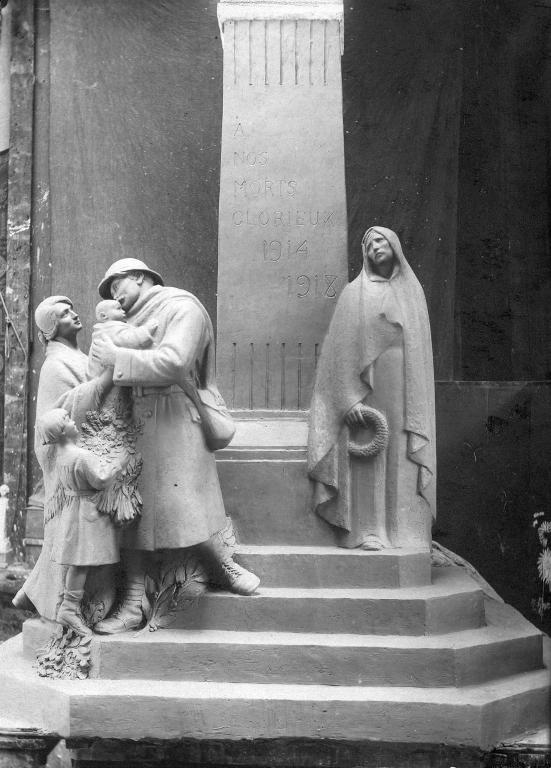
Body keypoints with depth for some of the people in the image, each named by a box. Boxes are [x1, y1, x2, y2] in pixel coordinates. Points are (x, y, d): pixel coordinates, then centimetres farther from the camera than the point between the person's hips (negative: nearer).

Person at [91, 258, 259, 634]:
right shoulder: (136, 320, 21)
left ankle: (226, 567, 18)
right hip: (136, 422, 7)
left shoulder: (182, 307, -3)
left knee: (182, 509, -8)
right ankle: (133, 605, 9)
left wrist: (118, 357, -14)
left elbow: (173, 363, -18)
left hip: (174, 418, -7)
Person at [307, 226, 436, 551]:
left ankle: (405, 530, 4)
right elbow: (342, 350, -3)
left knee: (404, 460, 1)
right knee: (368, 460, -5)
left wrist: (418, 409, 4)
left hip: (405, 390, 3)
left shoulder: (413, 291, 16)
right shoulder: (355, 293, 5)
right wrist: (349, 398, -14)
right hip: (367, 387, -3)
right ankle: (368, 530, -3)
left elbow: (421, 350, 13)